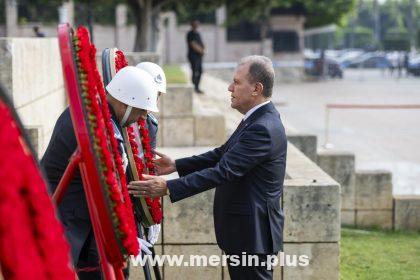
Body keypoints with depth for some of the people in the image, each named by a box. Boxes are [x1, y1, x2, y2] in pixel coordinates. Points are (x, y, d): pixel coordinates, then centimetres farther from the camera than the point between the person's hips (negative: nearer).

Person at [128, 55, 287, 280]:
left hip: (252, 234, -10)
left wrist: (168, 188, -29)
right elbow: (222, 154, 14)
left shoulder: (263, 129, -23)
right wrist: (176, 165, 6)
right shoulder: (258, 120, 10)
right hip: (245, 229, 10)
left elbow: (223, 171, -28)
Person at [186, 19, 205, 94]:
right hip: (193, 56, -9)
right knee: (195, 72, -11)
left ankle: (197, 87, 16)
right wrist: (201, 51, -9)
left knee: (200, 71, 9)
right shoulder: (190, 34, -10)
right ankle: (194, 88, -10)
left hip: (199, 56, 9)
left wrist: (202, 49, -4)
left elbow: (201, 44, 18)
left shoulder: (197, 34, 18)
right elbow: (194, 45, -17)